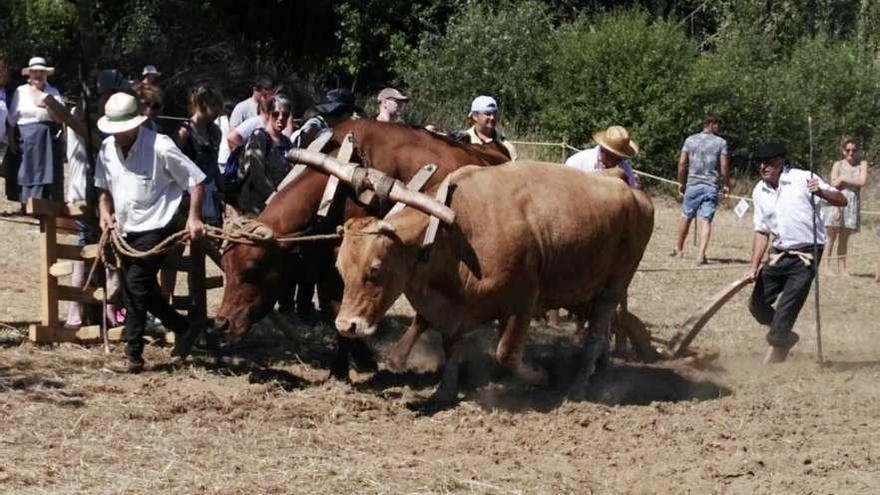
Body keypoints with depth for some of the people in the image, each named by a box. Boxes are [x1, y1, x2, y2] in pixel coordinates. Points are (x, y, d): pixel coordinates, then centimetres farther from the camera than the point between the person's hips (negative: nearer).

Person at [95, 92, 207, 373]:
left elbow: (196, 181, -11)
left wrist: (194, 218, -18)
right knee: (141, 290, 11)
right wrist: (105, 211, 1)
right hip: (126, 231, 7)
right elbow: (103, 187, 20)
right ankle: (184, 329, 25)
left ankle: (133, 357, 0)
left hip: (153, 229, -7)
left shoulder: (160, 147, -17)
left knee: (135, 288, -10)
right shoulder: (108, 149, 2)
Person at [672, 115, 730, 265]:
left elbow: (682, 163, 1)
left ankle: (678, 249, 28)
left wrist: (681, 182, 11)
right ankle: (701, 255, -13)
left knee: (686, 216, 16)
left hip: (693, 184, 2)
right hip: (712, 186, -2)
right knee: (706, 220, -3)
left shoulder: (690, 140, 4)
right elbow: (724, 165, -5)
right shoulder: (721, 142, -2)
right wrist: (726, 184, 7)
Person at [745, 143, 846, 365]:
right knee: (757, 304, 7)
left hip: (806, 255, -6)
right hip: (779, 255, 6)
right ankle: (784, 337, 32)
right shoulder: (759, 192, 7)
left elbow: (841, 200, -10)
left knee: (785, 311, -9)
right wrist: (754, 267, 3)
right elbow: (762, 232, 12)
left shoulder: (803, 179, -10)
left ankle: (772, 362, -1)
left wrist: (821, 192, -30)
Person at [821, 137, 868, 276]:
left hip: (852, 202, 2)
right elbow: (833, 186, -3)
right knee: (832, 235, -6)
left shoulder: (862, 164, 8)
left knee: (845, 237, 5)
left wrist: (844, 179, -8)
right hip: (837, 201, -2)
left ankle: (842, 266, 7)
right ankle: (827, 265, -4)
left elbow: (862, 181, -6)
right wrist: (836, 207, -12)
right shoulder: (838, 165, 4)